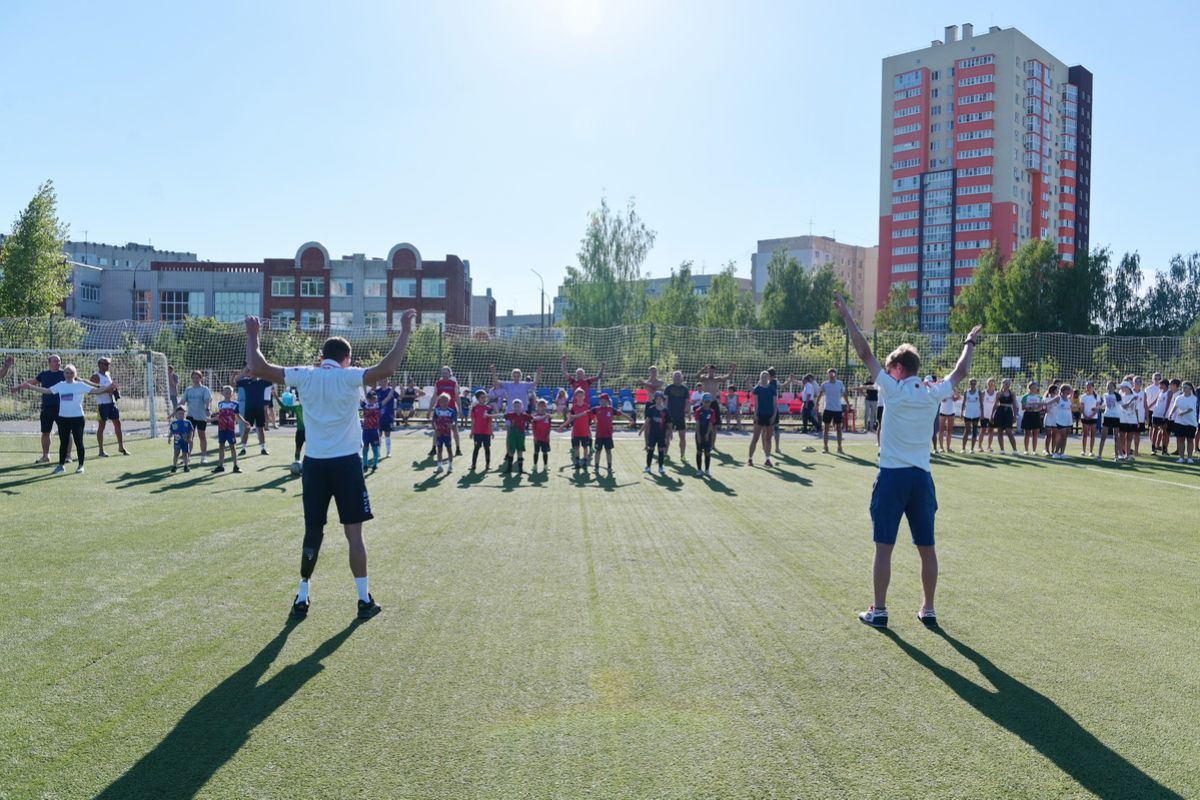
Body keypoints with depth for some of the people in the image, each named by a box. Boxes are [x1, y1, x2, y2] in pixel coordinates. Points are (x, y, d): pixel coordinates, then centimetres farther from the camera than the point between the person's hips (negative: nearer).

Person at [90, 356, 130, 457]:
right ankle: (101, 451, 3)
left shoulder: (108, 375, 15)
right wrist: (107, 390, -26)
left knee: (117, 423, 9)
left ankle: (121, 447, 19)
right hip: (102, 404, -7)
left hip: (111, 402, 7)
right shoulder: (96, 376, -8)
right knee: (101, 425, -2)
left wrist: (114, 390, 3)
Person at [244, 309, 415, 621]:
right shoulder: (349, 377, -7)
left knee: (313, 533, 12)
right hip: (346, 463, -3)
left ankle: (303, 599, 18)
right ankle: (364, 600, 7)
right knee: (354, 533, 2)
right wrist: (405, 331, -16)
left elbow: (257, 367, 1)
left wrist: (252, 335, 15)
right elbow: (387, 368, -22)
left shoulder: (305, 376, 1)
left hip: (315, 464, 3)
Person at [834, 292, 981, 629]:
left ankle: (878, 611, 7)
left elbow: (865, 353, -4)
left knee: (884, 547, 2)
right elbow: (960, 372, 21)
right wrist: (970, 343, 38)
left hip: (892, 477, -4)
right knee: (927, 548, 11)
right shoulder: (933, 394, 3)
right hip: (922, 478, 4)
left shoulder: (894, 390, -6)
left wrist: (846, 314, 1)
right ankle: (928, 610, 20)